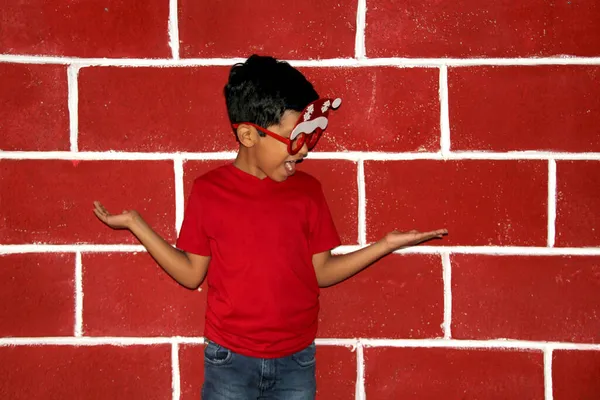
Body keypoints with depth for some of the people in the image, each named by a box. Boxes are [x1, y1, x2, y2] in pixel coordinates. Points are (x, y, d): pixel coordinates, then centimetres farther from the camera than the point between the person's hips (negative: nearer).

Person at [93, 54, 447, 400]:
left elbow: (321, 272, 3)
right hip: (229, 361, -1)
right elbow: (192, 274, 0)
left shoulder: (308, 191, -1)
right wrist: (136, 225, -6)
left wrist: (386, 245, -3)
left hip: (296, 361, 2)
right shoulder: (208, 192, -6)